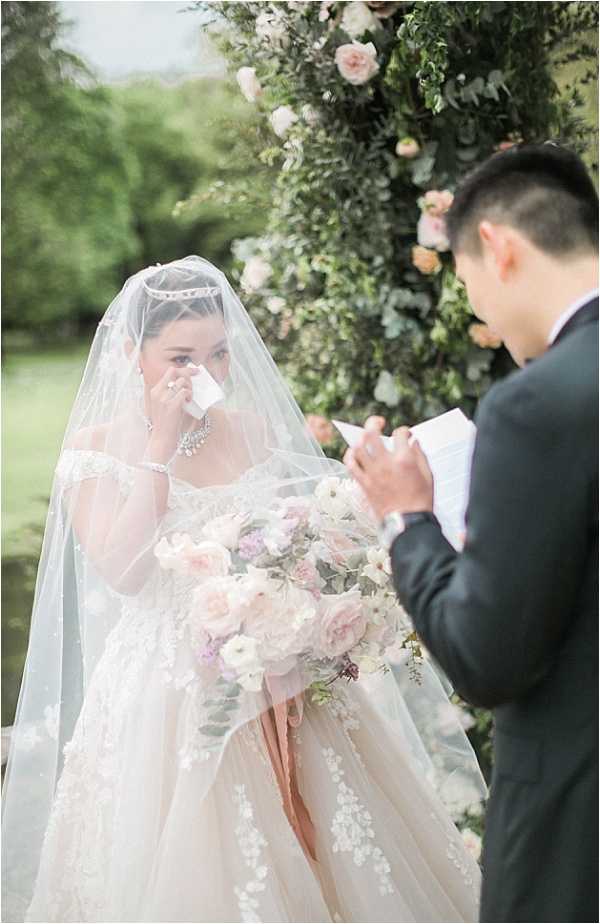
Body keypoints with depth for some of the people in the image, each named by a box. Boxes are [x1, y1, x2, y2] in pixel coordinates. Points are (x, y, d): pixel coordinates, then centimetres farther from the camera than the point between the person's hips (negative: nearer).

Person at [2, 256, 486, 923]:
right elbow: (123, 571, -16)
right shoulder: (96, 446, -3)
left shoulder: (257, 429, 6)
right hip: (169, 693, -3)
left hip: (284, 686, 3)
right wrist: (161, 442, -13)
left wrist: (322, 544, -8)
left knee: (323, 855, 4)